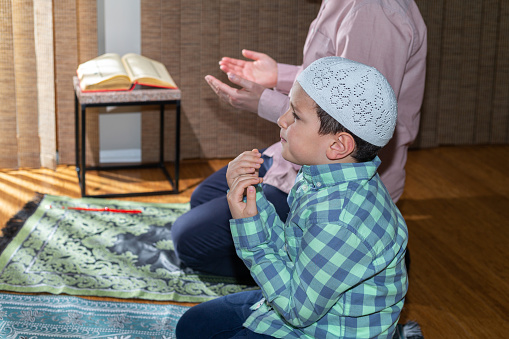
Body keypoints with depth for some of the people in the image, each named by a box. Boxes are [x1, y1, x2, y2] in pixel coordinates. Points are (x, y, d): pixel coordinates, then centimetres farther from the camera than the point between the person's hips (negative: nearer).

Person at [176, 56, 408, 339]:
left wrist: (248, 228, -26)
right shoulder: (318, 177, -6)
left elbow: (299, 310, -27)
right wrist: (253, 198, -10)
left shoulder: (342, 220, -36)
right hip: (295, 298, 9)